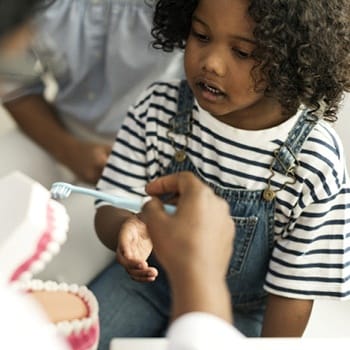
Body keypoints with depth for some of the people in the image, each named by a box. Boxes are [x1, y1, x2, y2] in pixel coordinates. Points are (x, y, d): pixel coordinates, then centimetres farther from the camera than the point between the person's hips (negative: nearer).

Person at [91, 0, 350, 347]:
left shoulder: (316, 163, -23)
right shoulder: (159, 108, -16)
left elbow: (293, 291, -13)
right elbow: (110, 207, -9)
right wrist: (125, 229, -32)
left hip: (236, 314, -1)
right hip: (144, 278, 2)